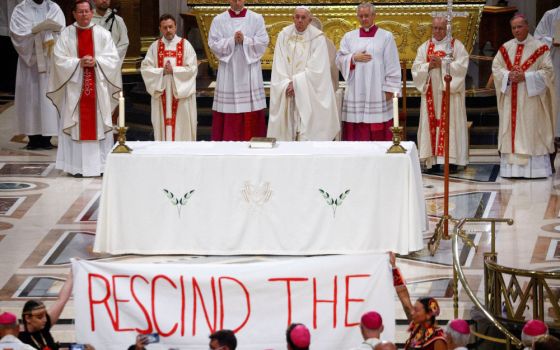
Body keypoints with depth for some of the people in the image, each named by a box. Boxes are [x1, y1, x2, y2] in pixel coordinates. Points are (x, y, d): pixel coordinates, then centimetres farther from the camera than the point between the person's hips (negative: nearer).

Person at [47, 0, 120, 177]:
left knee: (99, 125, 1)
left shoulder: (103, 34, 6)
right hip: (75, 87, -1)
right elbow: (60, 60, -4)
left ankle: (101, 164, 5)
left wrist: (96, 62, -15)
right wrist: (79, 63, -16)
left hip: (98, 87, 1)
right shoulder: (66, 34, 3)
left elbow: (113, 59, 0)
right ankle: (77, 166, 0)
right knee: (76, 125, -2)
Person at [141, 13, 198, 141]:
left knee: (181, 127, -2)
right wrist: (162, 71, -13)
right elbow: (145, 68, 0)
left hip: (181, 94, -2)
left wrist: (173, 70, -14)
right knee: (163, 125, 1)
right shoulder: (155, 47, 6)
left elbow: (192, 68, -6)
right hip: (161, 93, 2)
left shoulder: (185, 45, 1)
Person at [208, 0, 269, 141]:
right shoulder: (219, 20, 4)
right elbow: (213, 44, -3)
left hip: (250, 70, 0)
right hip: (228, 72, 0)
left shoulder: (256, 19, 4)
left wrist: (245, 40, -15)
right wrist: (232, 40, -15)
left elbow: (263, 42, -2)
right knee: (228, 109, -4)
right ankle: (227, 140, 1)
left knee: (251, 111, -2)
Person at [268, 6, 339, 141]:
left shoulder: (317, 37, -7)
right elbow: (279, 64, 0)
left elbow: (316, 68, -11)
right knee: (287, 129, 1)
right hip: (287, 90, 3)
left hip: (310, 93, -3)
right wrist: (287, 84, -13)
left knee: (309, 131, -8)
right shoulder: (284, 35, 3)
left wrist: (296, 83, -13)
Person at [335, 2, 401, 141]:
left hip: (377, 93, -2)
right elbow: (339, 60, 9)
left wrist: (390, 88, -7)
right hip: (355, 93, 2)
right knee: (356, 133, -2)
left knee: (378, 134, -5)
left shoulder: (386, 37, 4)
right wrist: (354, 58, -10)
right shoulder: (349, 37, 12)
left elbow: (392, 66, 0)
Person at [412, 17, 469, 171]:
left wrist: (442, 63, -16)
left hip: (449, 91, -3)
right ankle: (432, 159, -1)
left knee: (450, 123, -6)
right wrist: (429, 66, -13)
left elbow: (461, 66, -9)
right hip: (431, 93, 3)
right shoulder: (424, 47, 13)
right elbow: (416, 68, 5)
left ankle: (451, 159, -7)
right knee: (431, 123, -1)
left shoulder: (457, 45, 4)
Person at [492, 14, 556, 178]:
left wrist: (525, 77, -17)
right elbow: (496, 67, 7)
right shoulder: (505, 48, 10)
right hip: (511, 99, 4)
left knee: (532, 131, -6)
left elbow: (547, 71, -7)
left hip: (531, 99, -4)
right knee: (511, 131, 2)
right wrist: (508, 75, -12)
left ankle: (535, 168, -4)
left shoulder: (539, 48, -4)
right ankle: (511, 167, 4)